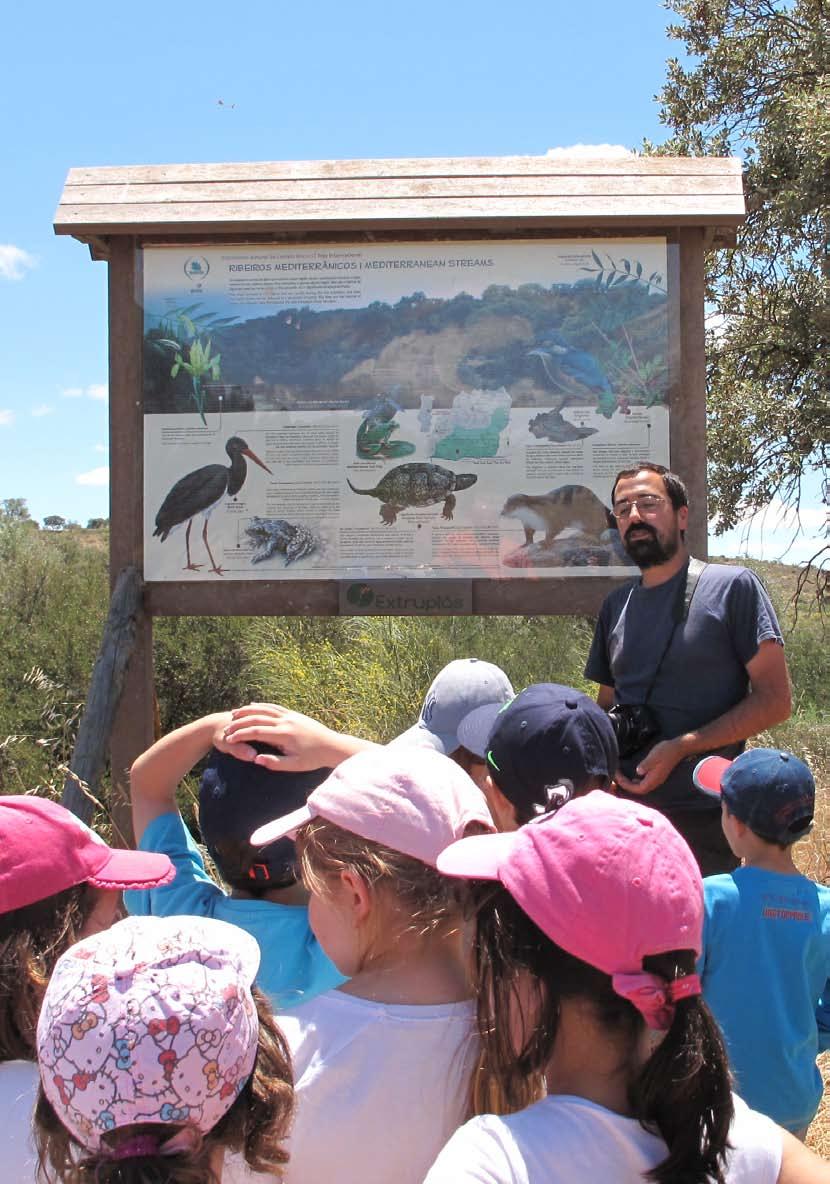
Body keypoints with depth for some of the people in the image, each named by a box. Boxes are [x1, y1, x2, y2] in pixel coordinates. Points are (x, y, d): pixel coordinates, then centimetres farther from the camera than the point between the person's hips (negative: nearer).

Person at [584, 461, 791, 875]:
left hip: (703, 820, -5)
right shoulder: (616, 605, 13)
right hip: (627, 810, 5)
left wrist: (681, 747, -17)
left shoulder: (732, 586, -5)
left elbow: (775, 700, -9)